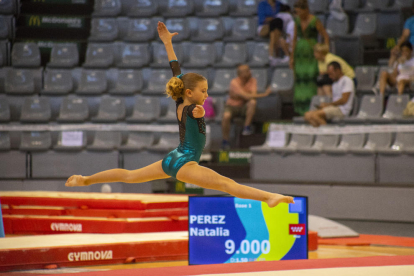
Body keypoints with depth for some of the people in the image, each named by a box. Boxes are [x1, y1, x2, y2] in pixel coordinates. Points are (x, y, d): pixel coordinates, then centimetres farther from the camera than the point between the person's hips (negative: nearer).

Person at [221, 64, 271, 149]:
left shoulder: (252, 80, -5)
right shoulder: (234, 82, -18)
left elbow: (253, 95, -19)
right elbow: (246, 96, -28)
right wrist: (263, 95, -28)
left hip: (244, 107, 2)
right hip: (232, 106, -2)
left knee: (253, 102, -31)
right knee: (226, 116, -34)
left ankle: (247, 127, -23)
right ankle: (225, 141, -17)